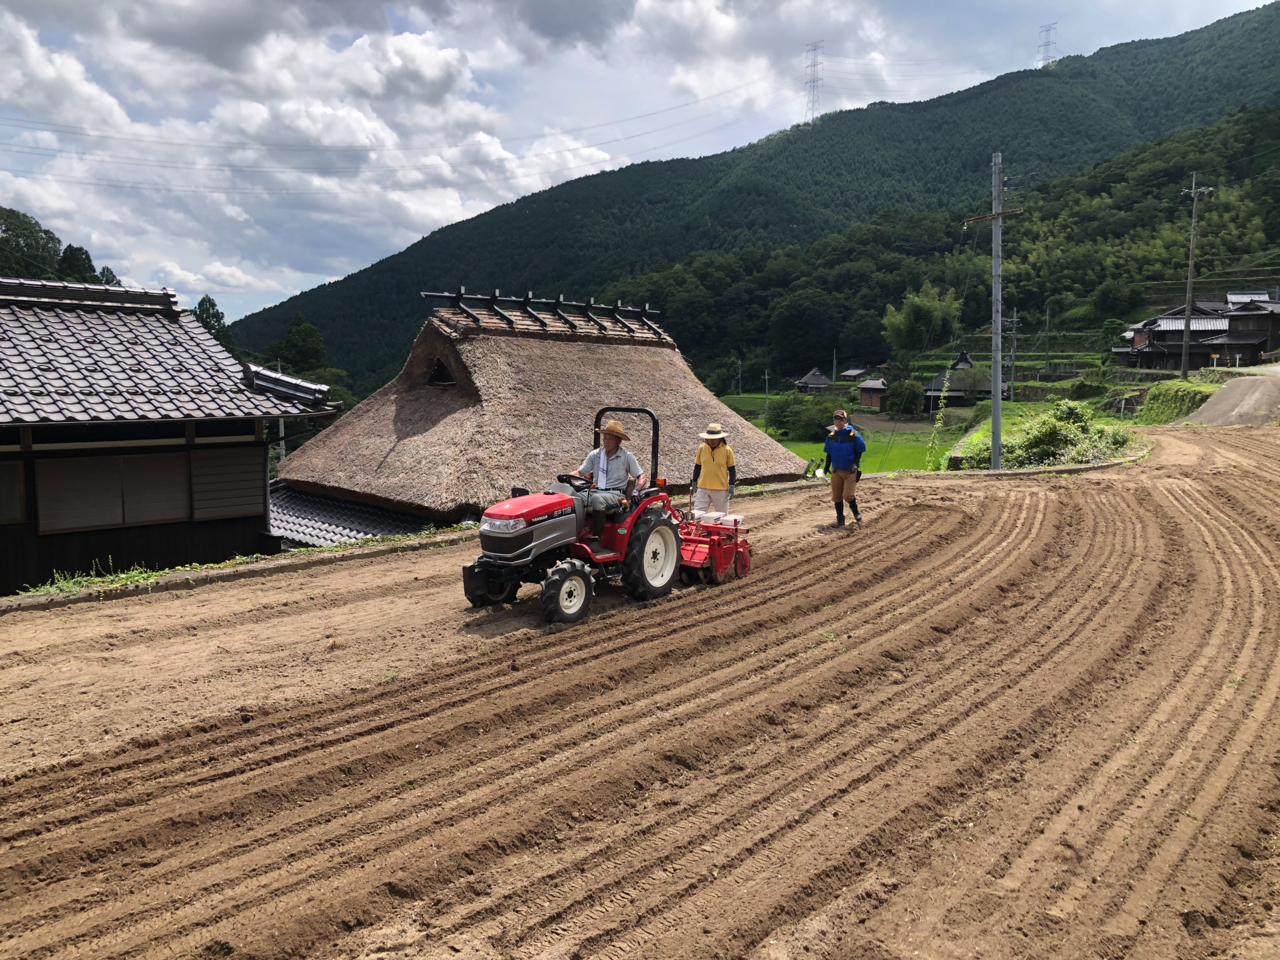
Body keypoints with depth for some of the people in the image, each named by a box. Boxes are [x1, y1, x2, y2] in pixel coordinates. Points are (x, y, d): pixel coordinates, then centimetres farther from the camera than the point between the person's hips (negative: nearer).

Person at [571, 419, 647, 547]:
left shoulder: (627, 456, 4)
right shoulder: (595, 455, 13)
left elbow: (640, 476, 4)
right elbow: (580, 472, 12)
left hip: (616, 494, -4)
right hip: (595, 491, 4)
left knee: (597, 498, -40)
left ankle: (596, 539, -37)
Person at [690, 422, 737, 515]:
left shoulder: (727, 450, -5)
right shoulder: (701, 448, 1)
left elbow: (732, 468, 1)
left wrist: (732, 486, -4)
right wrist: (694, 482, 12)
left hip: (721, 489, -2)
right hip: (703, 488, 2)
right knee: (697, 514, -1)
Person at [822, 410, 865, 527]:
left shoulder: (854, 435, -8)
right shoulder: (831, 436, 4)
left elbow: (859, 452, -3)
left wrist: (855, 464, -16)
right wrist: (827, 467, 9)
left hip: (850, 470, -4)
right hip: (835, 470, 4)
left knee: (848, 494, -13)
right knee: (836, 496, 6)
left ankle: (856, 512, 14)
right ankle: (840, 519, 18)